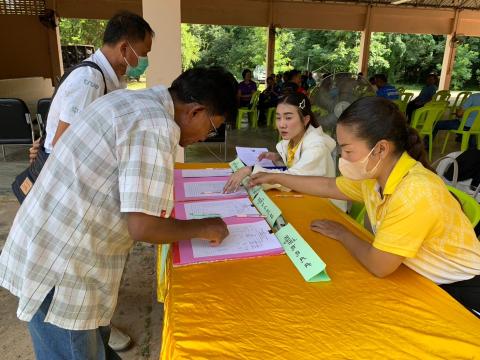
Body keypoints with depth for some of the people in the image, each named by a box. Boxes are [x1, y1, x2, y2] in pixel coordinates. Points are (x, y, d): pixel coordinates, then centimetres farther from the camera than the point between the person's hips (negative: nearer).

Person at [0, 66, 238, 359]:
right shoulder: (156, 127, -23)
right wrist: (202, 228, -11)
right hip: (59, 271, -9)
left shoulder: (134, 101, 6)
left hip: (52, 249, 9)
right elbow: (142, 226, -26)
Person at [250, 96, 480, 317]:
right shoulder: (374, 173, -8)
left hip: (457, 290, -6)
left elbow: (378, 266, -29)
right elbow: (328, 186, 10)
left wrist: (342, 234, -10)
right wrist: (275, 178, 12)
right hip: (419, 276, 6)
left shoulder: (415, 192, -34)